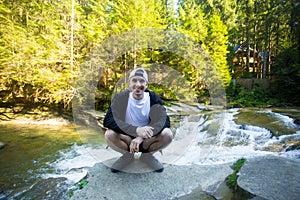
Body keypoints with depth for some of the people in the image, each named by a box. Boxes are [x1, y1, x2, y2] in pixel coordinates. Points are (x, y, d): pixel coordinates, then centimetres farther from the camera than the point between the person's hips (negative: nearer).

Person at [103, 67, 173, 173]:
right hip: (127, 139, 0)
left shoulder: (153, 97, -11)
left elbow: (164, 121, -20)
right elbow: (108, 120, -24)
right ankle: (127, 155, 4)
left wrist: (141, 137, -34)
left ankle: (147, 155, 6)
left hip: (148, 140, 1)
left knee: (168, 134, -25)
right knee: (109, 134, -28)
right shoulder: (121, 98, -14)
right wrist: (136, 130, -38)